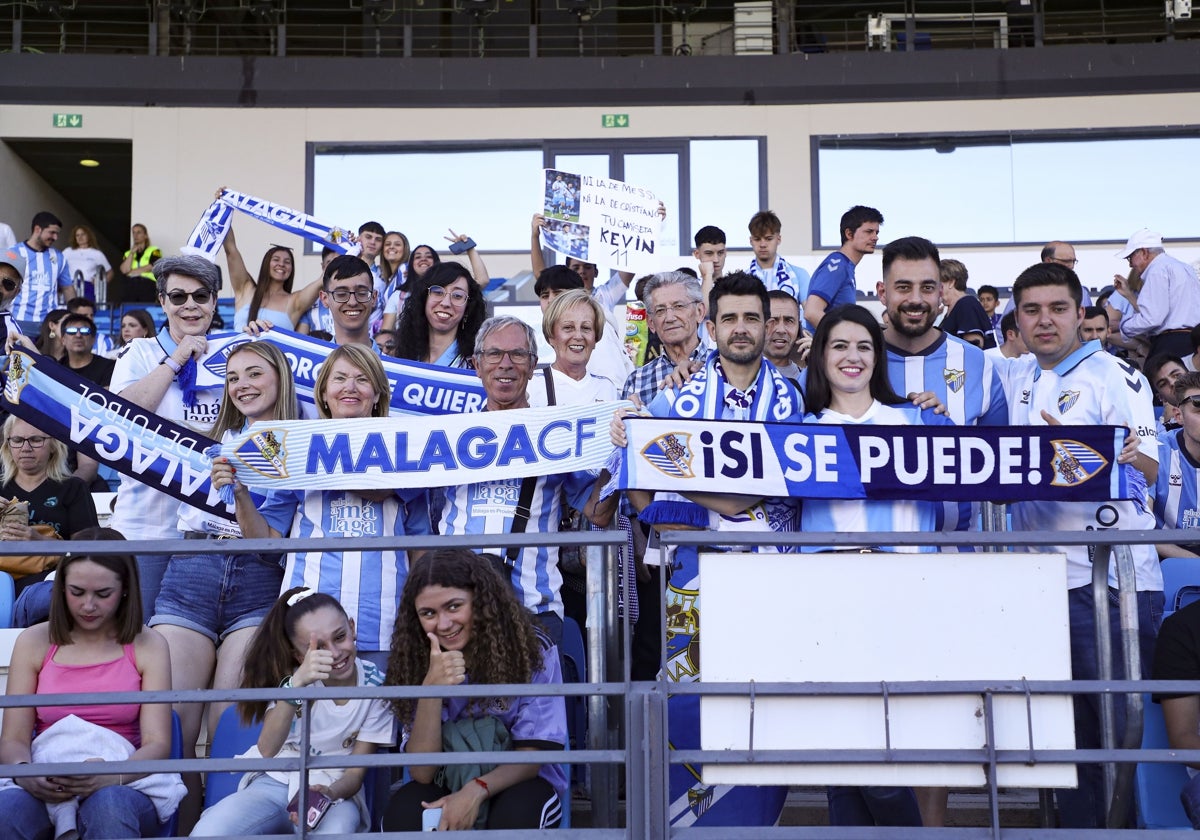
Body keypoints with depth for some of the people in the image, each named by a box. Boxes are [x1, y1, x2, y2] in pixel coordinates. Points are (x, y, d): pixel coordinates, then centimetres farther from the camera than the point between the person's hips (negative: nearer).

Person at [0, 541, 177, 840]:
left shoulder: (148, 646, 7)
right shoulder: (33, 642, 12)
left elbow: (158, 744, -1)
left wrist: (111, 776, -22)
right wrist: (24, 772, -17)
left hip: (123, 787, -1)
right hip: (44, 789, 1)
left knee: (109, 806, -37)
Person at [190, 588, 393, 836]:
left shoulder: (376, 686, -9)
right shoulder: (290, 675, -6)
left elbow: (356, 773, -5)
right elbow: (267, 750, -24)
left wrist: (330, 793, -29)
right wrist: (296, 682, -38)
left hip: (335, 792, -1)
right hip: (276, 785, 2)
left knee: (333, 832, -39)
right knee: (206, 834, -29)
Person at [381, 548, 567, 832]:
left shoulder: (532, 651, -14)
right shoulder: (417, 661, -8)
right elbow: (422, 772, -15)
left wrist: (476, 790, -31)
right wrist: (431, 689, -30)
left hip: (520, 784, -2)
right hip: (450, 787, 2)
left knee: (514, 814, -35)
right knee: (402, 812, -29)